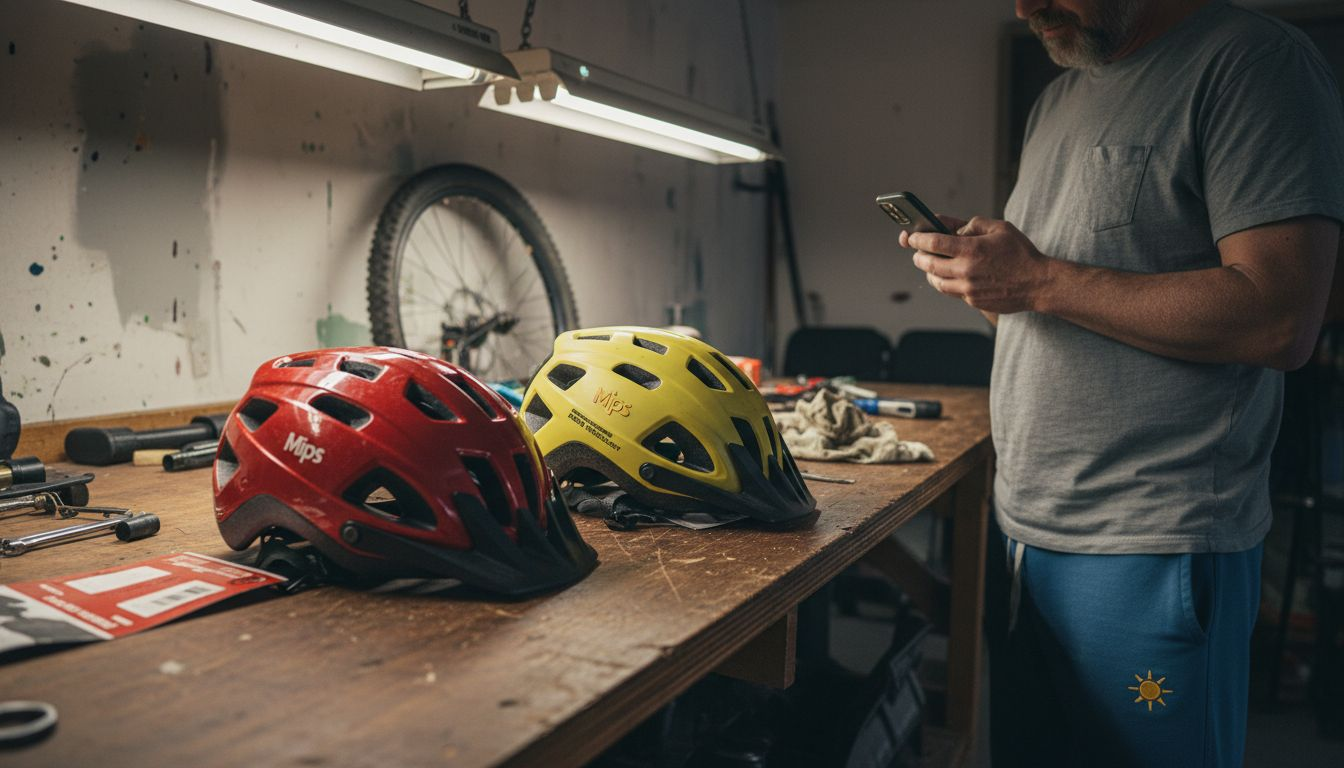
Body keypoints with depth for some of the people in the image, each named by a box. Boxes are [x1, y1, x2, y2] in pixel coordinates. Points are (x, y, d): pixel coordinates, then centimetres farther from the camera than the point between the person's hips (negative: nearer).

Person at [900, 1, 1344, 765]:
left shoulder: (1254, 62, -8)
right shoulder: (1056, 103, 16)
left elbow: (1281, 321, -19)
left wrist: (1038, 281, -18)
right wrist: (975, 258, 4)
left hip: (1154, 551, -7)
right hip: (1024, 528, 7)